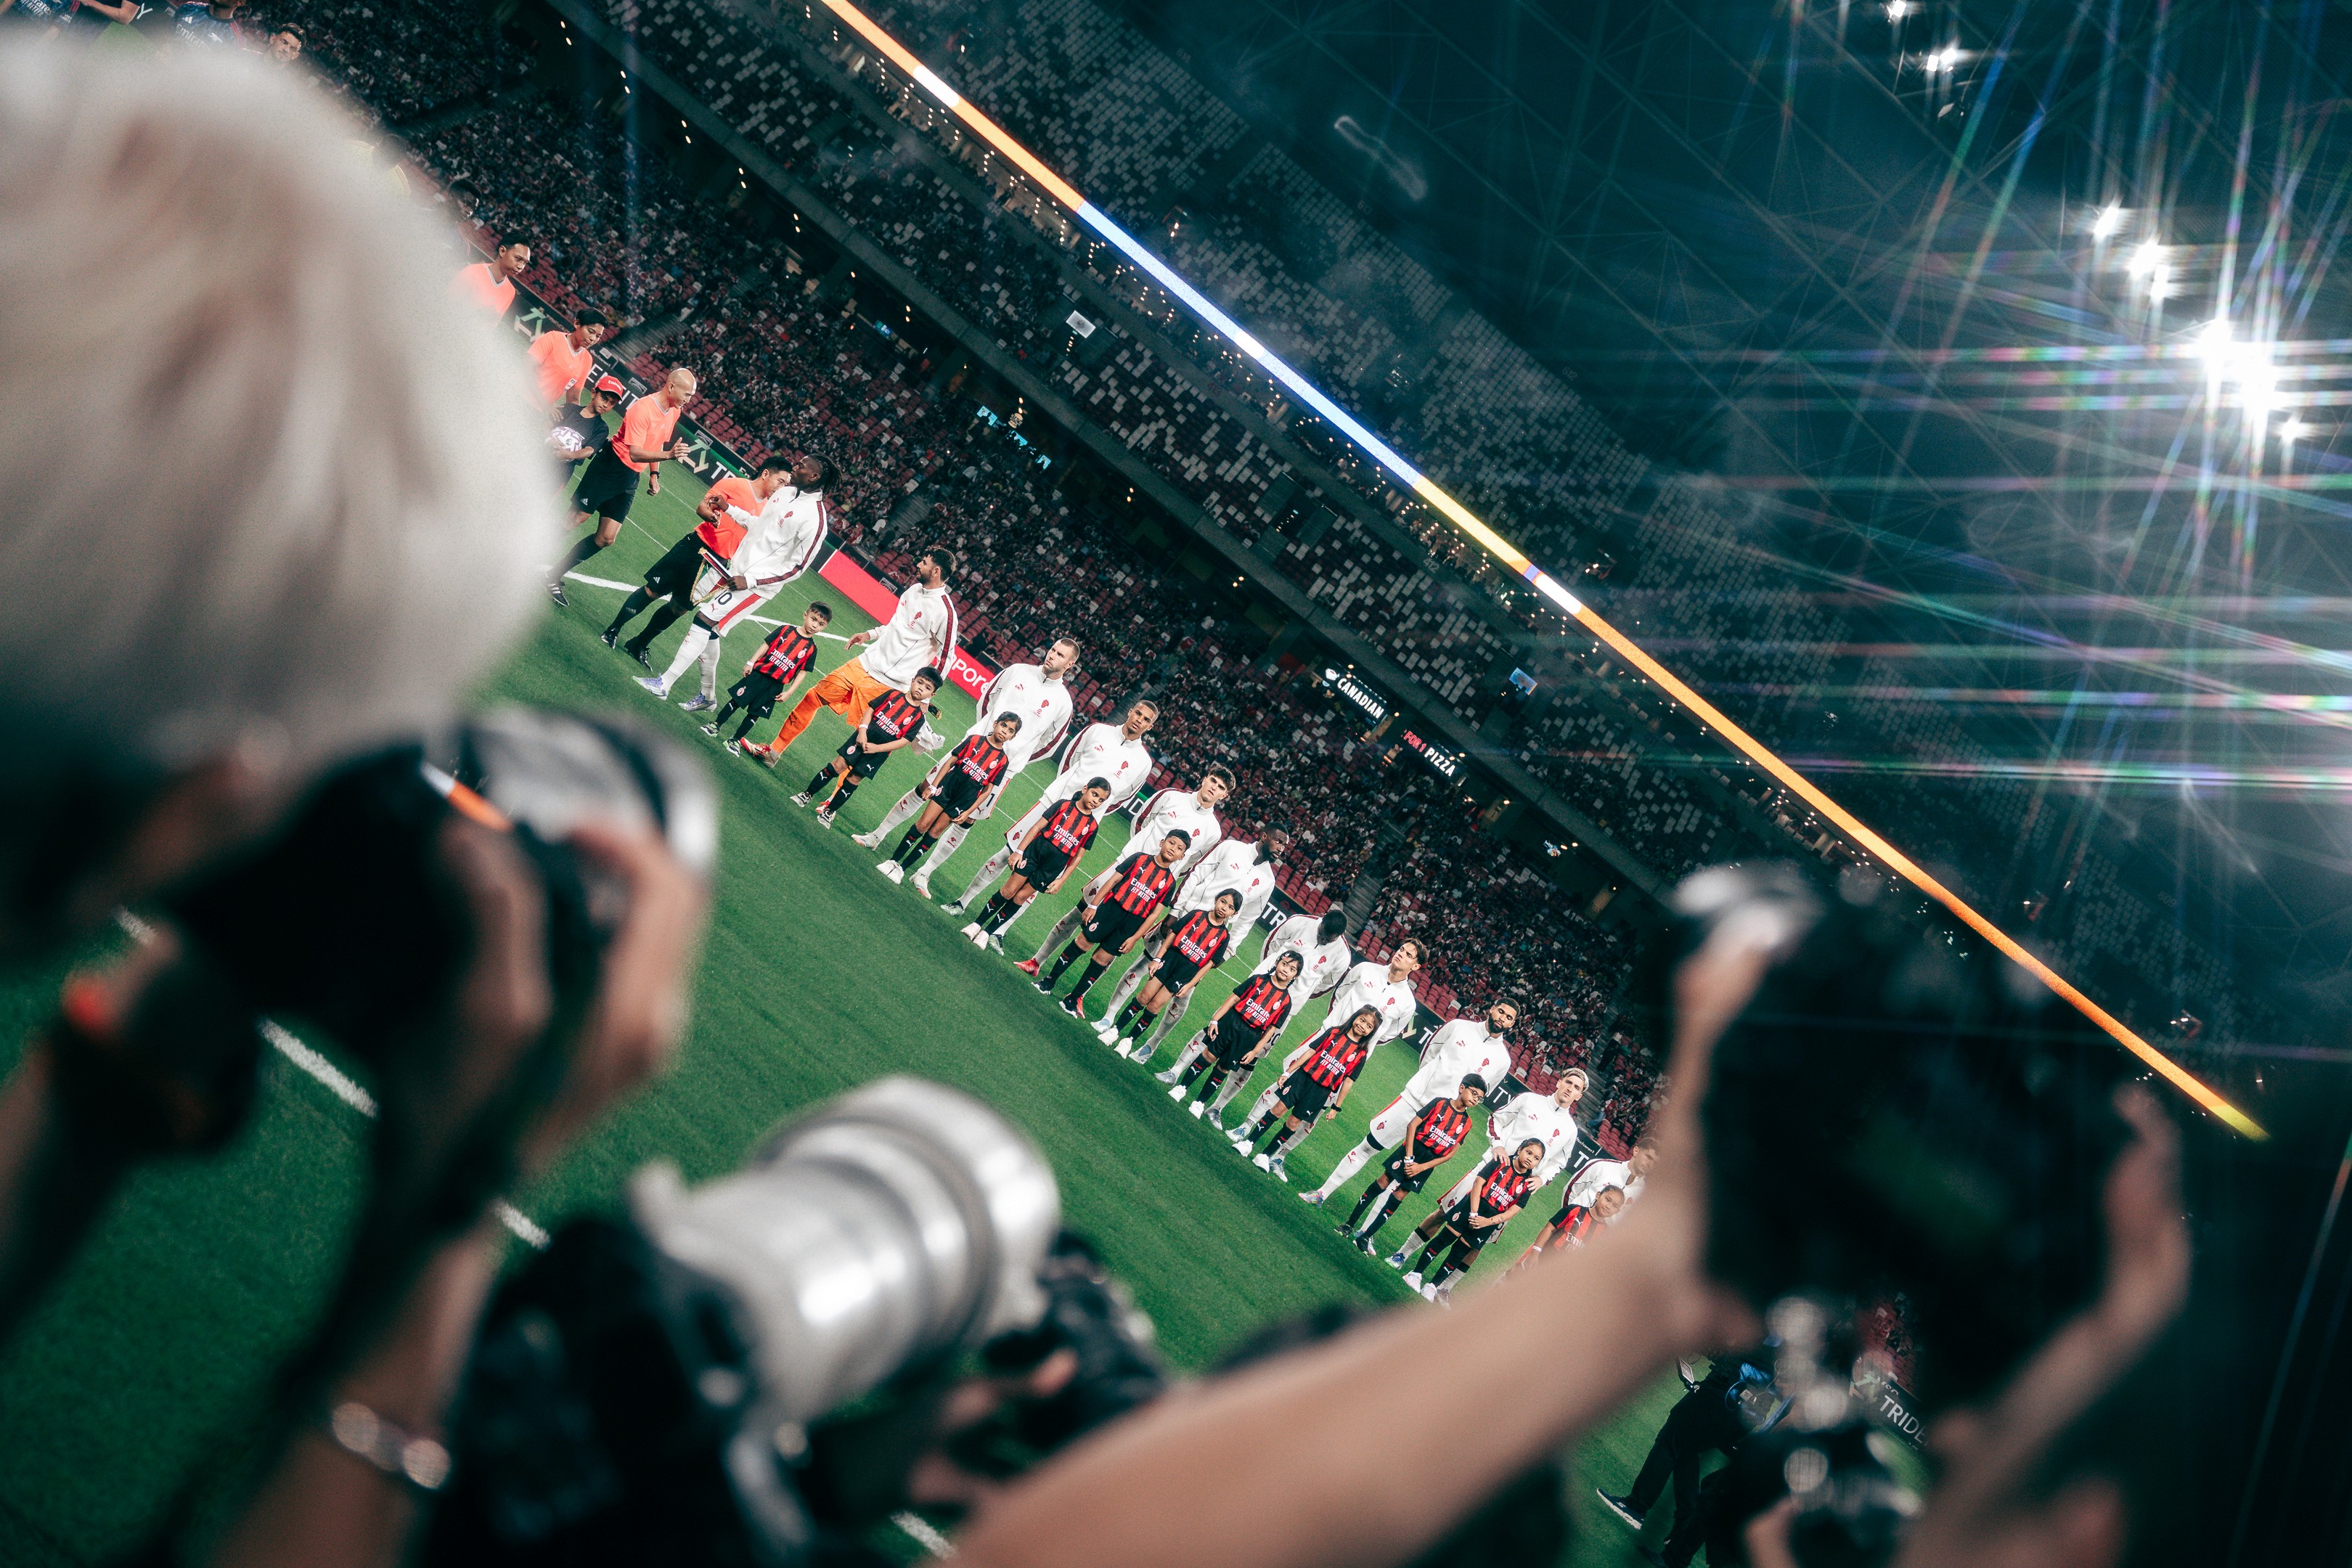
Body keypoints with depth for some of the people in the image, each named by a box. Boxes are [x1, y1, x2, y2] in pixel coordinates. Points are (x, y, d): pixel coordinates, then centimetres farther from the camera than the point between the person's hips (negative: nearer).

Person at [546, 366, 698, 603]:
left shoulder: (674, 411, 5)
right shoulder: (643, 409, -22)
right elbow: (635, 453, -27)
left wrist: (654, 474, 17)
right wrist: (668, 455, -39)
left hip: (630, 479, 8)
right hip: (608, 468, -8)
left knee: (606, 539, 3)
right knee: (577, 518, -5)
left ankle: (555, 577, 13)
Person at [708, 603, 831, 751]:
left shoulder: (811, 649, -2)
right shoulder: (785, 630, -2)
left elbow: (802, 672, 0)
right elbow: (766, 646, 2)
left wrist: (788, 692, -5)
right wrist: (751, 663, -4)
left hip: (775, 687, 0)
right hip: (759, 674, 0)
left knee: (755, 714, 6)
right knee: (737, 700, 7)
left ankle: (736, 740, 18)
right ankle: (716, 725, 23)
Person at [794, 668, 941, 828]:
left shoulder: (918, 718, -2)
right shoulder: (893, 695, 2)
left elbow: (904, 741, -7)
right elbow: (871, 709, 5)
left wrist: (876, 748, -13)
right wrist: (863, 730, -10)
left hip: (879, 752, 0)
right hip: (864, 737, 0)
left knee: (854, 779, 3)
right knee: (838, 765, -3)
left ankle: (829, 811, 14)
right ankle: (807, 794, 10)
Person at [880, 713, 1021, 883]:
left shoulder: (1002, 760, 3)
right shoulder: (974, 740, 3)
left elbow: (988, 790, 3)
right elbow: (950, 761, 4)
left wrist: (968, 812, -2)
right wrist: (933, 786, -2)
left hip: (966, 798, 0)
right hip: (948, 785, 0)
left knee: (934, 832, 2)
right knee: (923, 825, -6)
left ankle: (902, 868, 7)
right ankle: (893, 861, 4)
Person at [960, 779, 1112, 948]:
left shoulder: (1092, 825, 5)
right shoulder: (1064, 806, 0)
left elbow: (1078, 856, 7)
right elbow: (1037, 827, -1)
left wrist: (1061, 880, 3)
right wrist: (1019, 851, -6)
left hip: (1053, 867, 1)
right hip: (1035, 850, -1)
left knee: (1020, 897, 1)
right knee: (1009, 891, -2)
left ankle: (988, 932, 10)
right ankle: (977, 924, 12)